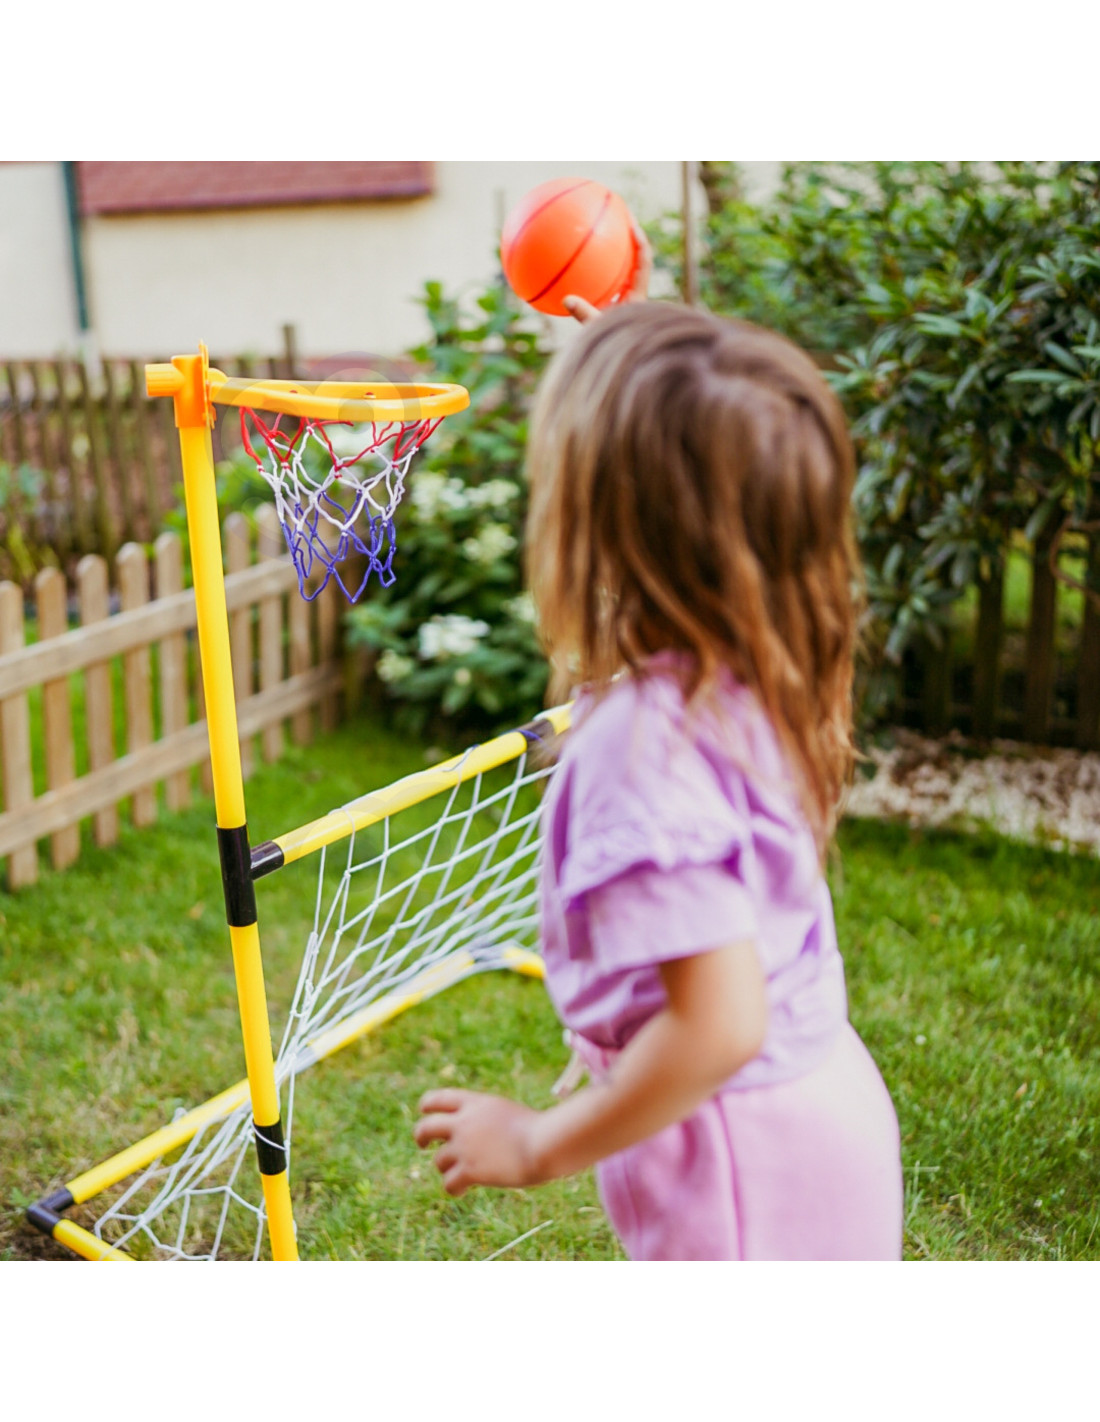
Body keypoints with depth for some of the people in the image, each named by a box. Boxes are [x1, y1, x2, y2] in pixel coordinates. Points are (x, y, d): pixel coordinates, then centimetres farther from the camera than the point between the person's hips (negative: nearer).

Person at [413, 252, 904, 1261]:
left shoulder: (645, 743, -32)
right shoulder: (756, 677, -6)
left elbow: (720, 1025, -31)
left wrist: (541, 1144, -18)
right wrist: (617, 353, 24)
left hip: (742, 1165, -8)